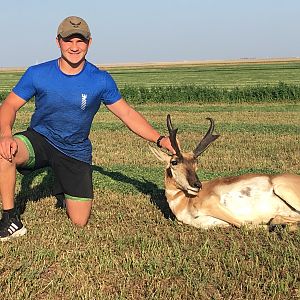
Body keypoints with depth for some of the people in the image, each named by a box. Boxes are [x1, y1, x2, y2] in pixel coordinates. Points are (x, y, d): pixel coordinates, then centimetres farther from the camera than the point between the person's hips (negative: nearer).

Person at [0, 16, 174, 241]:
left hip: (76, 152, 1)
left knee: (80, 222, 1)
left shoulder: (101, 80, -10)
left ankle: (71, 191, 37)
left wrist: (160, 139, -16)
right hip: (39, 138, 0)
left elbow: (128, 114, -5)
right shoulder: (37, 74, -11)